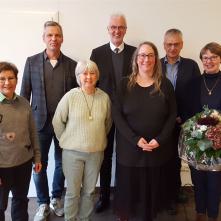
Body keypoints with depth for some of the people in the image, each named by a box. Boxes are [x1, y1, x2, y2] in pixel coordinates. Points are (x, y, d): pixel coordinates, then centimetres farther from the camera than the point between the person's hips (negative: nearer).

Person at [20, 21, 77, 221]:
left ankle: (57, 199, 36)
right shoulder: (32, 62, -1)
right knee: (39, 164, 8)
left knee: (62, 163, 13)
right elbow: (25, 93, 1)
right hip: (40, 121, -1)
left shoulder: (71, 64, 0)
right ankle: (43, 203, 27)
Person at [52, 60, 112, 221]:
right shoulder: (70, 96, -10)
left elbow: (108, 122, 12)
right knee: (73, 191, 9)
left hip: (96, 152, 2)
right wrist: (67, 141, 4)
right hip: (72, 151, -2)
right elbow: (57, 122, -1)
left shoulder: (104, 97, -4)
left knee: (89, 190, 16)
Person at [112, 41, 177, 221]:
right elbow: (116, 114, -6)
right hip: (129, 147, 0)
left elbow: (172, 115, 1)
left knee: (152, 187, 12)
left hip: (157, 148, 1)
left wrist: (160, 140, -12)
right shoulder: (125, 84, -1)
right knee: (127, 185, 9)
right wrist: (135, 139, -15)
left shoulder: (165, 85, 1)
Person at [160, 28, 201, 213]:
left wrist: (184, 118, -11)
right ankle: (173, 194, 31)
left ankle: (174, 192, 35)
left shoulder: (191, 65, -1)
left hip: (182, 123, 0)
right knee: (170, 159, 12)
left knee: (175, 159, 14)